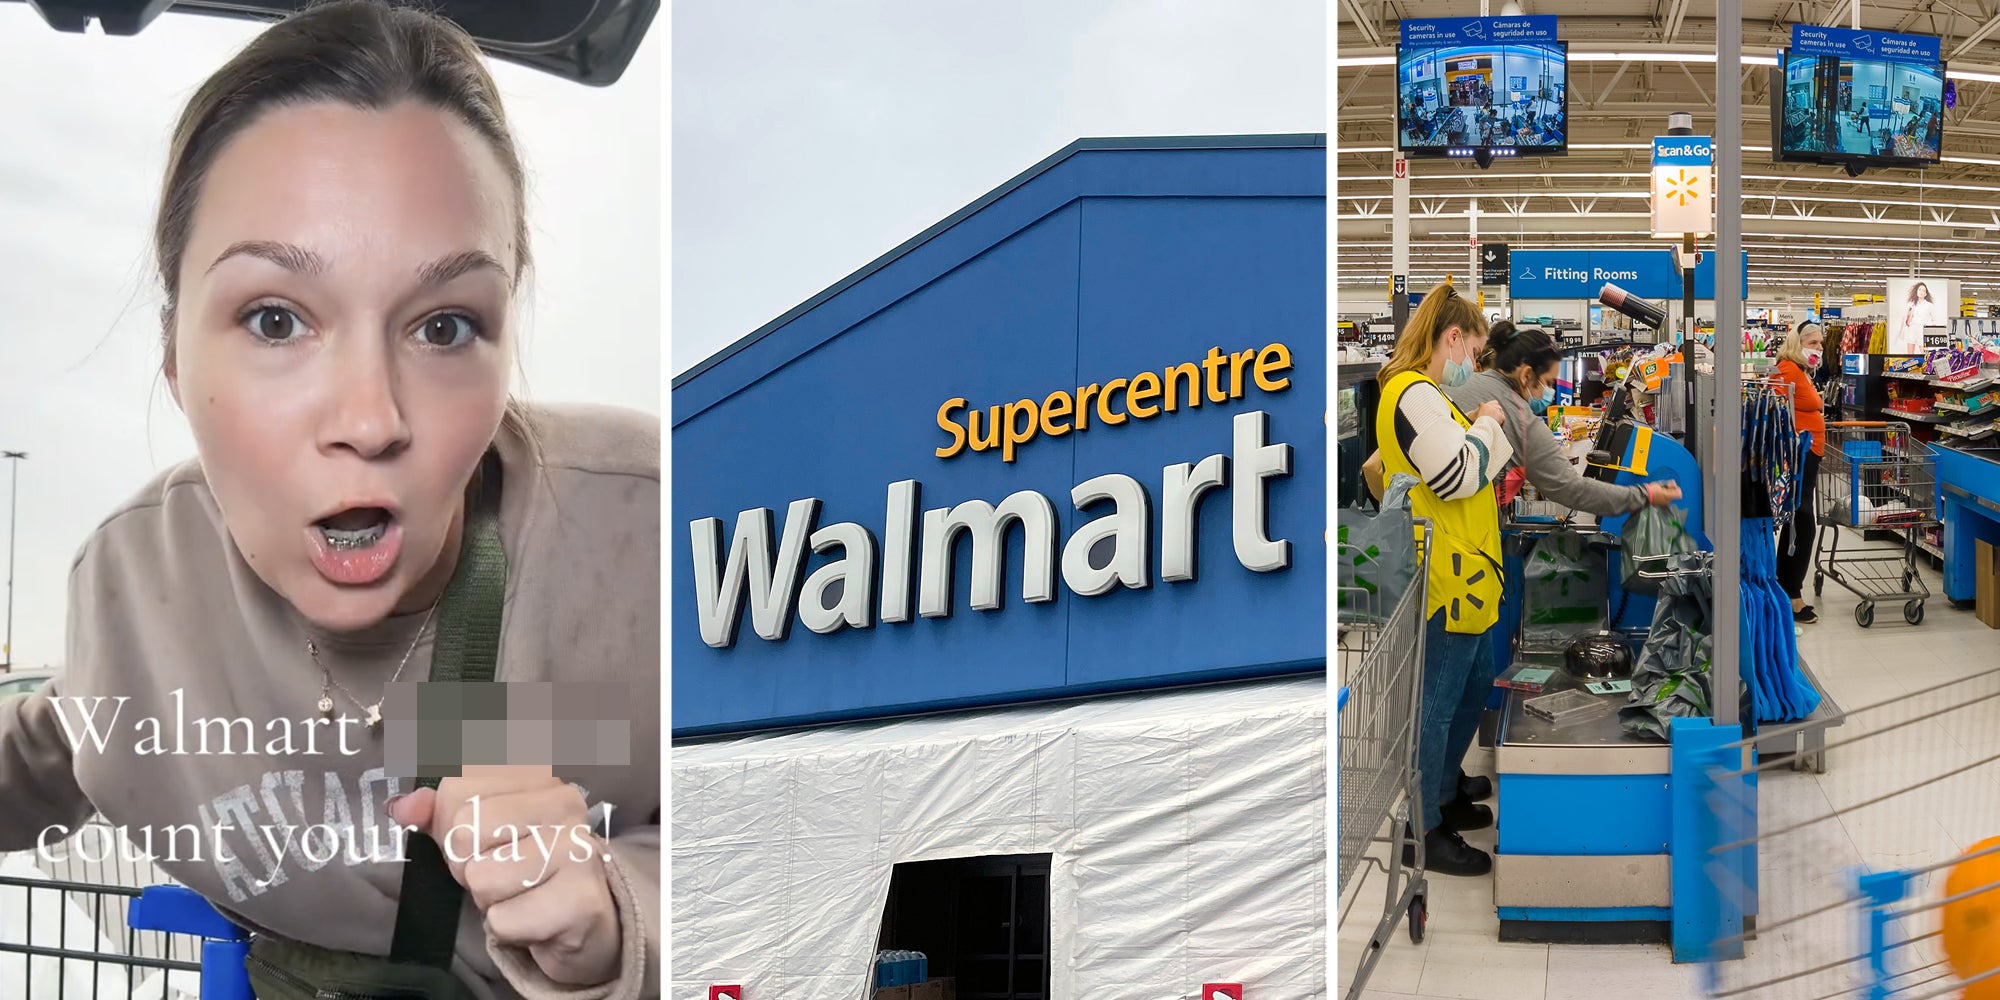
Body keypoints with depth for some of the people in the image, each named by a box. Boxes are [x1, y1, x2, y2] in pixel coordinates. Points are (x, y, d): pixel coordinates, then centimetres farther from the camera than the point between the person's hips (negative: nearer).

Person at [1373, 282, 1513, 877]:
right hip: (1443, 578, -11)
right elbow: (1458, 475, -24)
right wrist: (1486, 423, -10)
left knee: (1474, 688, 22)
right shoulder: (1413, 395, -19)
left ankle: (1442, 795, 35)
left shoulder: (1424, 393, 16)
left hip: (1463, 576, 11)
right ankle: (1423, 831, 8)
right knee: (1435, 705, -2)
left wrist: (1482, 428, 10)